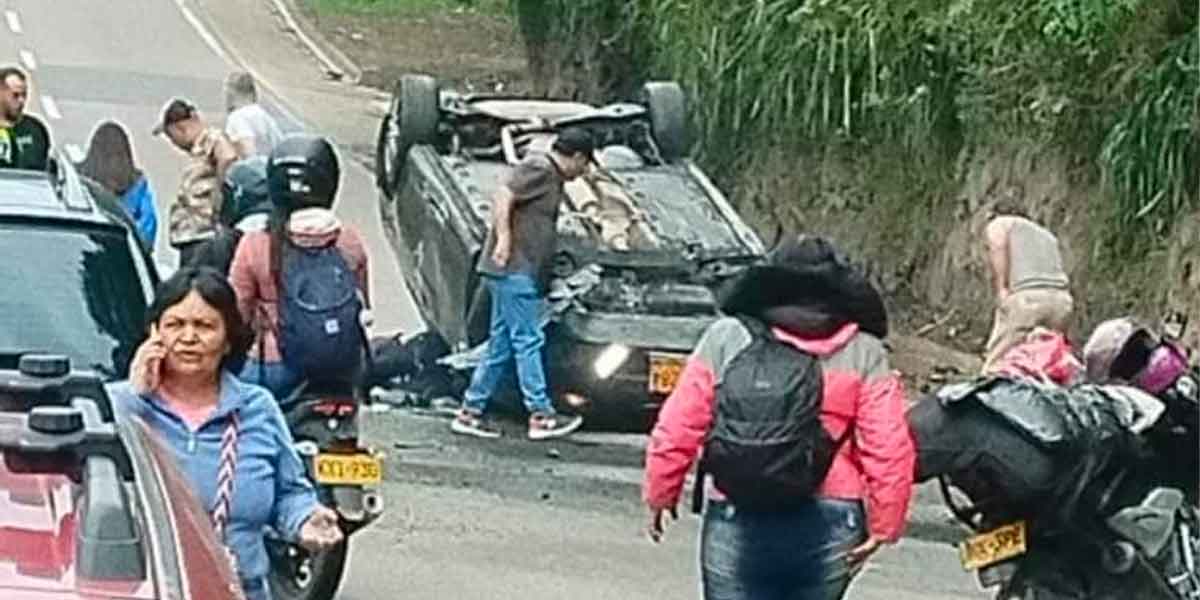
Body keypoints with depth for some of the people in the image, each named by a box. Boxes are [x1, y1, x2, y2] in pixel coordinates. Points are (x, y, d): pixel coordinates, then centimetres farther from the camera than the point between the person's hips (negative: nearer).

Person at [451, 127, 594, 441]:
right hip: (513, 269, -10)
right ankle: (541, 416, -3)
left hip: (521, 272, 10)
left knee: (500, 345, 10)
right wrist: (504, 238, -23)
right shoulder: (539, 168, -10)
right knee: (528, 341, -6)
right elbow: (503, 197, -19)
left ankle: (470, 412, 13)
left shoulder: (552, 177, 19)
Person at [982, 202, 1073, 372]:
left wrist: (1001, 289, -11)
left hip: (1025, 296, -6)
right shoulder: (1047, 235, 37)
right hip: (1061, 299, 6)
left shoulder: (997, 225, 20)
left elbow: (998, 245, -5)